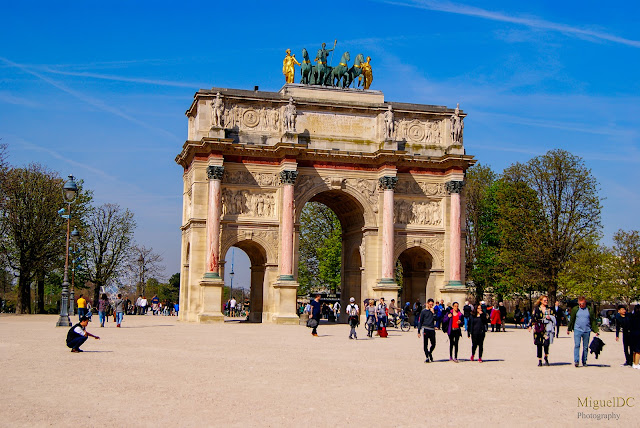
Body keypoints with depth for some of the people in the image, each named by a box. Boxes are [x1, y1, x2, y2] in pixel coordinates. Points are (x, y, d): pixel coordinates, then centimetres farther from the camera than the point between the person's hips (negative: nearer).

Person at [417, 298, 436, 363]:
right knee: (425, 344, -4)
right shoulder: (423, 311, 5)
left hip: (432, 329, 3)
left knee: (433, 344, 3)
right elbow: (420, 321, 5)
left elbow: (435, 319, -1)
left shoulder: (433, 311, 14)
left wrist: (433, 312, -10)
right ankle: (427, 357, 2)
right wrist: (418, 331, 1)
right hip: (425, 328, -3)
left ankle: (430, 353, 30)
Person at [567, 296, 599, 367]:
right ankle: (576, 361, -14)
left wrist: (596, 331, 4)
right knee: (577, 345, -12)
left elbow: (593, 321, 9)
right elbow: (571, 320, 13)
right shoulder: (575, 309, 5)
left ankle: (584, 362, 16)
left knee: (585, 347, 7)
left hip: (587, 331, 1)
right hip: (577, 330, -1)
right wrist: (569, 329, 16)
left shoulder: (590, 310, 6)